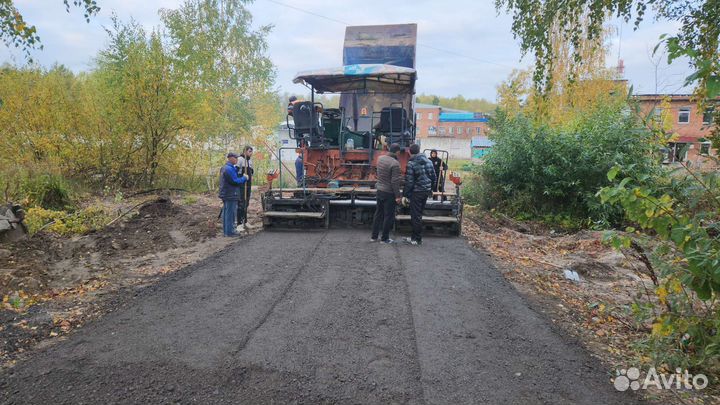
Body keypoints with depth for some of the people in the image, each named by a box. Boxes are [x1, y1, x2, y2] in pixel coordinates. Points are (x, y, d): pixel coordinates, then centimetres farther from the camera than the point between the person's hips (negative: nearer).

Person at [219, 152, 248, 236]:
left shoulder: (224, 168, 16)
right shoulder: (229, 169, -18)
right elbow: (235, 181, -21)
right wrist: (244, 178, -8)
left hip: (226, 194, 11)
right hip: (231, 195, -11)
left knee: (226, 212, 15)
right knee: (230, 213, -5)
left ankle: (226, 230, 22)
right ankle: (230, 231, -1)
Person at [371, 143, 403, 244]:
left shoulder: (380, 158, 1)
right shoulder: (395, 163, -21)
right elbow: (395, 182, -20)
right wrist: (397, 196, -13)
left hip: (380, 190, 7)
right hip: (389, 193, -7)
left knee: (378, 214, 17)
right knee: (388, 216, 5)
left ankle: (374, 236, 24)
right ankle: (384, 238, 13)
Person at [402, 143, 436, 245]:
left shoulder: (411, 164, -13)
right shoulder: (428, 161, 7)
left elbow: (409, 181, -15)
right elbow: (433, 177, 12)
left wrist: (405, 195, -9)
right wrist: (430, 189, 22)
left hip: (416, 192, -7)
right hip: (426, 191, 7)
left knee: (416, 216, 2)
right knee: (418, 214, 16)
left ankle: (417, 239, 6)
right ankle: (415, 237, 23)